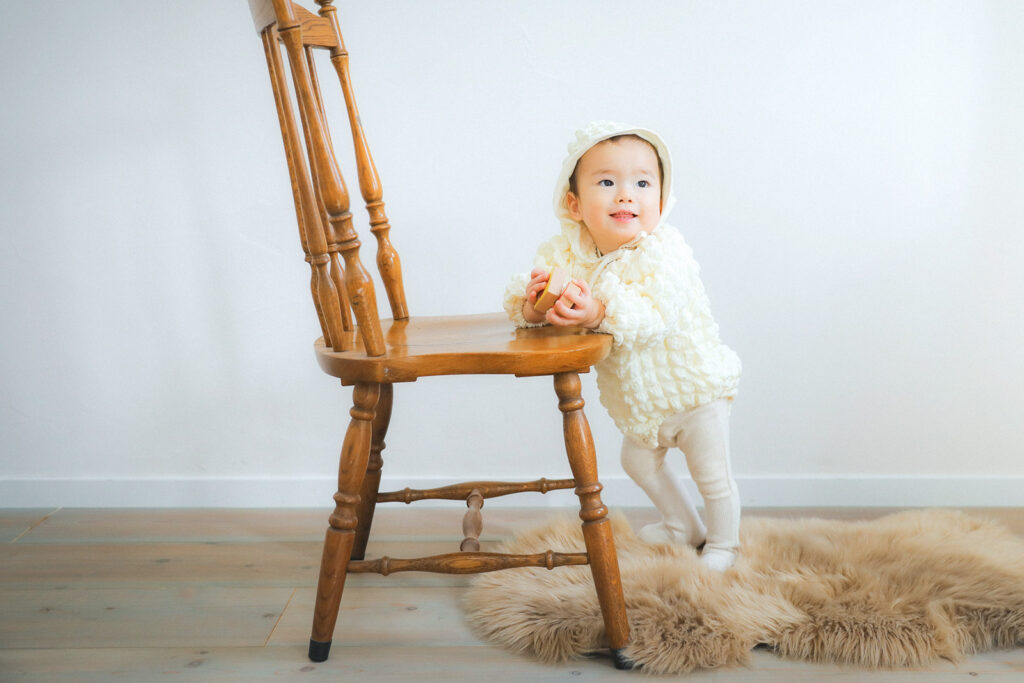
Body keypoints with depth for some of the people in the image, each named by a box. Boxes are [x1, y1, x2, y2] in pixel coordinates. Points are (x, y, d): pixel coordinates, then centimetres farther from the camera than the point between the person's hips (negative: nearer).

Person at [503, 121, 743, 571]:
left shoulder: (663, 251, -32)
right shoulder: (565, 251, -14)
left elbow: (655, 317, -44)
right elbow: (522, 290, -16)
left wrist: (601, 313, -61)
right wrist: (531, 302, -41)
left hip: (693, 388, -6)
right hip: (639, 396, 7)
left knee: (712, 476, 8)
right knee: (639, 462, 24)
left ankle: (723, 543, 36)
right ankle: (684, 527, 49)